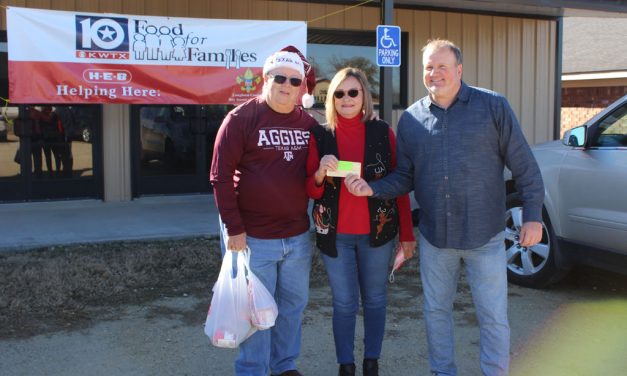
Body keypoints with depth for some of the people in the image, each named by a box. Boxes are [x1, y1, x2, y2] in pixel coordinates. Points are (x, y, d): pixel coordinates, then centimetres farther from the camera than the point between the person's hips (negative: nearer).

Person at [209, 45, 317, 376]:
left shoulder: (309, 123, 6)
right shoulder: (241, 118, -9)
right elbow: (221, 177, -12)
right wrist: (234, 229, -15)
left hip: (298, 235, 5)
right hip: (252, 236, -5)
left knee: (293, 304, 17)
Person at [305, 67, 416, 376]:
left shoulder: (382, 132, -1)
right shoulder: (320, 136, -1)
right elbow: (310, 191, 1)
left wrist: (407, 233, -1)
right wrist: (320, 173, -21)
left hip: (377, 232, 0)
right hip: (335, 234, 0)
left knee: (374, 299, 13)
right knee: (344, 303, 6)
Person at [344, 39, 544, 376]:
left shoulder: (494, 107, -5)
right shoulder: (411, 119, 3)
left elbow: (524, 166, -4)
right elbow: (404, 177, 6)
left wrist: (533, 216, -7)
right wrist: (372, 189, -11)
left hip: (485, 236, -3)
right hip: (434, 237, 3)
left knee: (494, 317, 5)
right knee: (436, 312, 16)